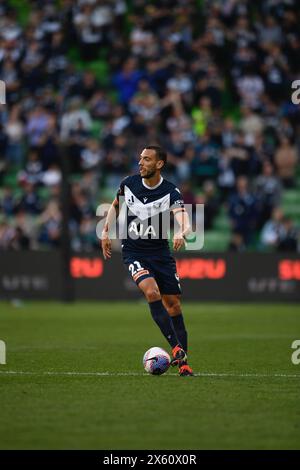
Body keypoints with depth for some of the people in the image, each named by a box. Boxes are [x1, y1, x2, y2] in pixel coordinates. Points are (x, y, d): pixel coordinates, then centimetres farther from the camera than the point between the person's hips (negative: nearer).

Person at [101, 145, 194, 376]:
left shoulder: (171, 191, -13)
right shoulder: (129, 183, -4)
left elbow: (184, 221, -28)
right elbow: (116, 204, 18)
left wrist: (182, 233, -51)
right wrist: (106, 231, 9)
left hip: (161, 253, 1)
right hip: (133, 252, -1)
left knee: (173, 304, 3)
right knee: (152, 292, -26)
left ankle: (182, 361, 16)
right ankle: (177, 348, -28)